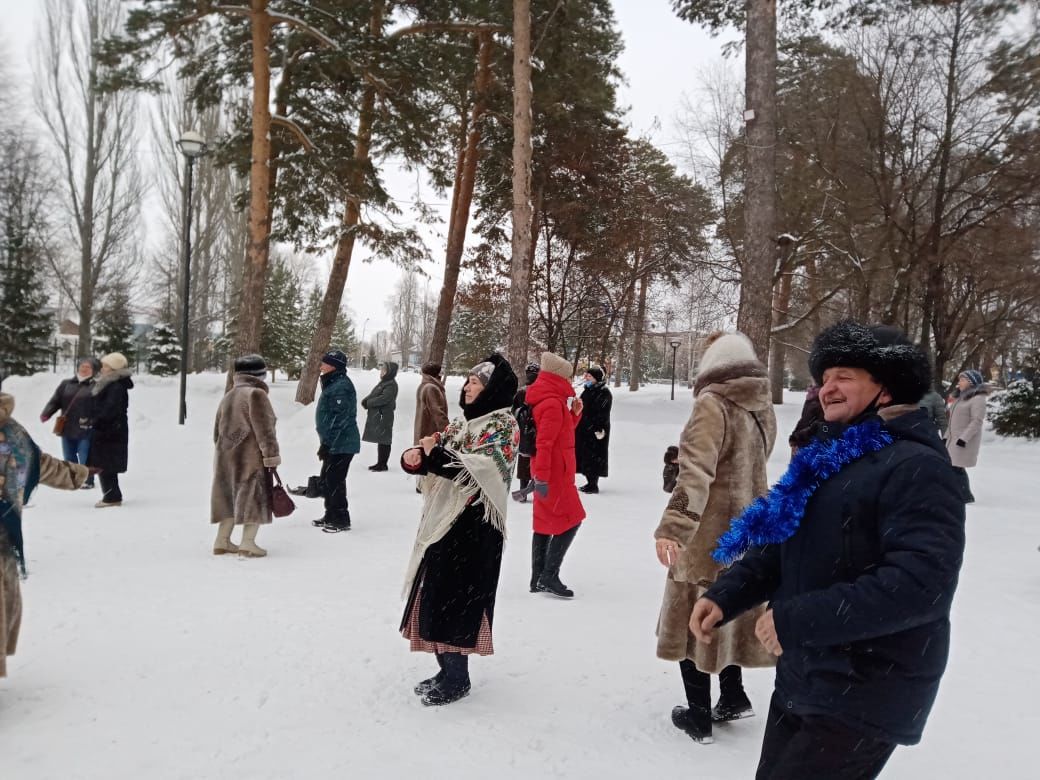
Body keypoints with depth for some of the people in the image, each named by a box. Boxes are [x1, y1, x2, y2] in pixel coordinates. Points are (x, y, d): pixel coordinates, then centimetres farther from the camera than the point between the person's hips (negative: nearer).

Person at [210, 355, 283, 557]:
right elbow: (264, 429, -17)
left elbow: (217, 431, 19)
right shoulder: (256, 394, -12)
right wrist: (271, 455, -14)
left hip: (226, 457, 8)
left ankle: (222, 541, 18)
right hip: (251, 457, -8)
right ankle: (248, 543, -3)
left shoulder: (228, 396, 13)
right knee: (254, 498, 0)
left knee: (230, 498, 15)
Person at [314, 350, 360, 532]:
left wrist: (326, 443, -21)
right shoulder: (333, 384, 16)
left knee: (333, 481, -6)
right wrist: (326, 442, 24)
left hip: (341, 444, -11)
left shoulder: (341, 386, -18)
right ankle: (331, 516, 29)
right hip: (336, 443, 11)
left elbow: (339, 419, -23)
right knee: (326, 480, 18)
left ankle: (341, 520, 3)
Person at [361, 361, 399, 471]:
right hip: (377, 416, 10)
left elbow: (383, 398, -23)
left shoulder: (391, 385, -14)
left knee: (383, 441, -5)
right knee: (380, 439, 15)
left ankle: (383, 464, 0)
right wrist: (365, 400, -1)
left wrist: (368, 403, -14)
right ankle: (380, 462, 23)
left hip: (384, 417, -10)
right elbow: (372, 394, 20)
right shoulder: (383, 382, 16)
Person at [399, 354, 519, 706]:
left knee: (454, 599, -3)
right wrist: (416, 457, -8)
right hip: (444, 521, 8)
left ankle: (457, 678, 13)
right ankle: (449, 670, 28)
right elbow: (435, 460, 13)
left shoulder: (503, 426, -9)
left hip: (473, 528, -8)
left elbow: (477, 472, -22)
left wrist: (435, 453, -19)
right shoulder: (462, 421, 14)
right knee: (438, 596, 13)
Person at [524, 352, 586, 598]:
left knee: (545, 523, 12)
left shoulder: (551, 400, 14)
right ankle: (549, 577, -4)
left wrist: (575, 413, 6)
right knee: (571, 521, -5)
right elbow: (544, 443, -24)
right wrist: (542, 477, -26)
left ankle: (538, 579, 18)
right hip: (554, 474, -10)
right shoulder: (553, 403, -18)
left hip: (548, 473, 10)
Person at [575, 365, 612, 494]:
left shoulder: (604, 392, -12)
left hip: (595, 430, -9)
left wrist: (600, 429, -23)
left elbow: (603, 413, -18)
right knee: (585, 455, 11)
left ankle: (593, 484, 2)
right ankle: (590, 482, 21)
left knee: (593, 456, -5)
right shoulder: (588, 390, 14)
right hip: (584, 429, 9)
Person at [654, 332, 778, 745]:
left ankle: (698, 715, 16)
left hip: (707, 533, -7)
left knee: (693, 621, 7)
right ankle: (733, 698, 31)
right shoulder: (763, 407, 5)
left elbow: (696, 471, -29)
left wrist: (673, 527, -34)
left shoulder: (712, 404, -17)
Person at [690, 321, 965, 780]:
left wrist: (798, 619, -27)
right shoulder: (827, 458, 10)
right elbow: (778, 547, 13)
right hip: (800, 679, 8)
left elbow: (922, 582, -27)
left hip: (865, 697, -8)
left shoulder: (917, 468, -16)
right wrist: (725, 596, -3)